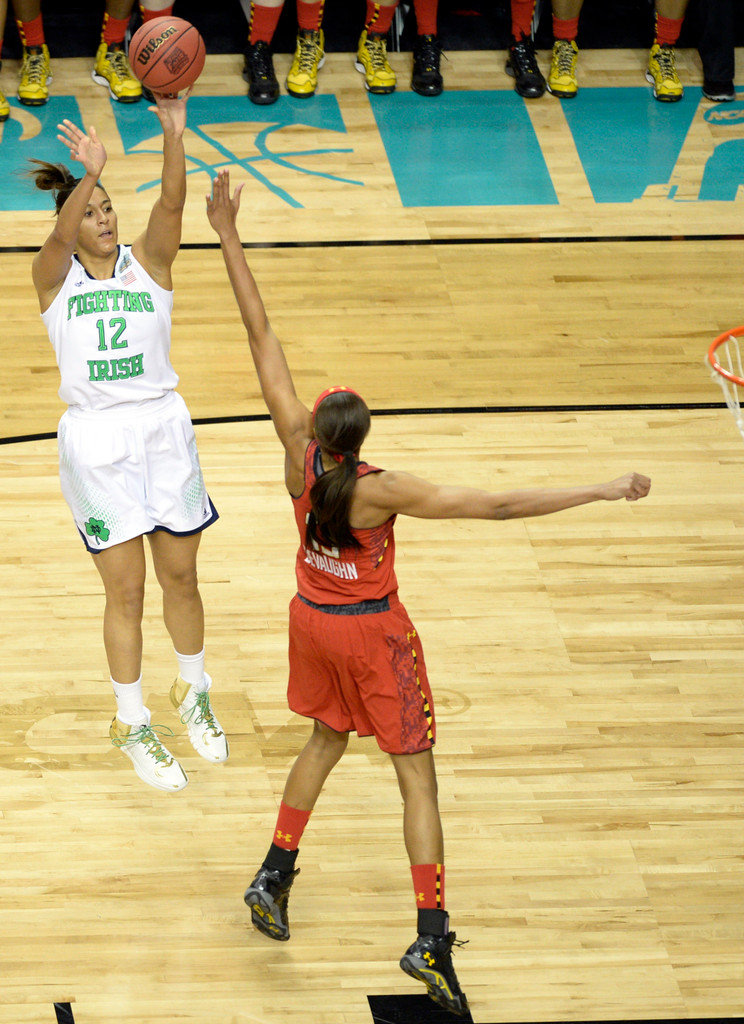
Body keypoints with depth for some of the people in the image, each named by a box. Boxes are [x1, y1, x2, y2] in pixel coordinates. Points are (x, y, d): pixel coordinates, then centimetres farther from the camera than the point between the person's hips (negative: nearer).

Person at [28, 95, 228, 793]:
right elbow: (60, 237, -26)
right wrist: (90, 172, -44)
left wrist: (173, 138, -34)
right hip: (96, 441, -2)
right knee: (125, 590, 2)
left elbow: (170, 204, -17)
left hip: (163, 428, 2)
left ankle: (192, 693, 36)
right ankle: (132, 724, 17)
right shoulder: (55, 276, -3)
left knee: (180, 575, 13)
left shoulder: (148, 263, 1)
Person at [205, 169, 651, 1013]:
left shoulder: (299, 454, -22)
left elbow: (262, 337, -21)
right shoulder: (383, 491, -32)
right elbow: (496, 506, -36)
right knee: (416, 777, 3)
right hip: (375, 633, -5)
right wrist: (601, 491, -35)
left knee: (326, 739, 30)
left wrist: (228, 237, -18)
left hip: (315, 620, 5)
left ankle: (274, 879, 34)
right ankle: (432, 943, -1)